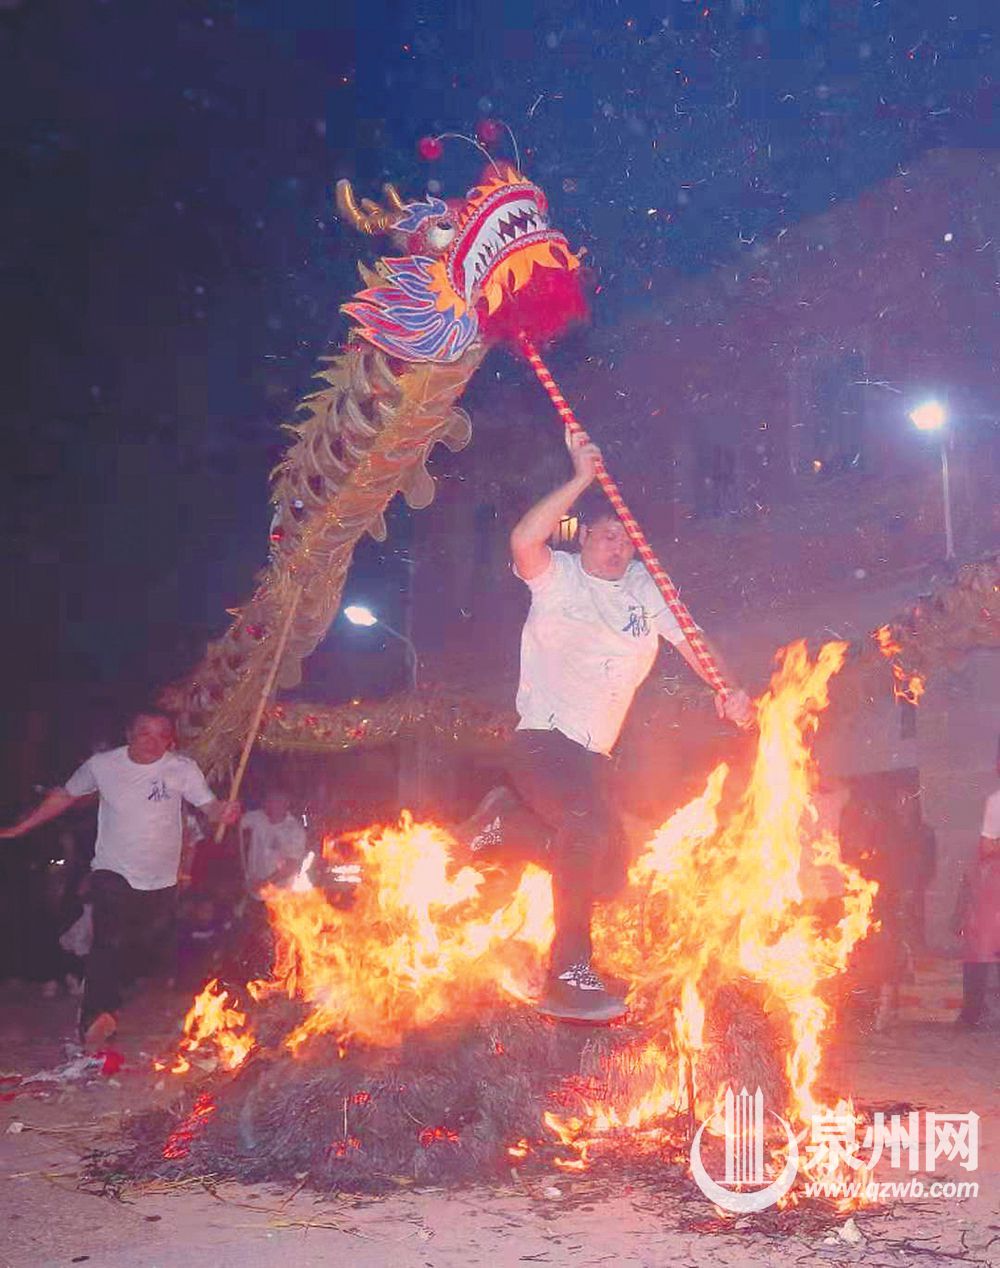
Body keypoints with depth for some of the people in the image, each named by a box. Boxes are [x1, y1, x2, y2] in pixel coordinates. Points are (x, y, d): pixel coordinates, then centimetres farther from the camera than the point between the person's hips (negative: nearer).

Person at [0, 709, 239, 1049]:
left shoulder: (182, 769, -8)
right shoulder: (102, 765, -6)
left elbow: (210, 806, -12)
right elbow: (63, 796, 6)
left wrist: (225, 811, -37)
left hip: (160, 880, 2)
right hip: (114, 873, -2)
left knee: (153, 950, 10)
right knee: (111, 943, -21)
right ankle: (98, 1017, -24)